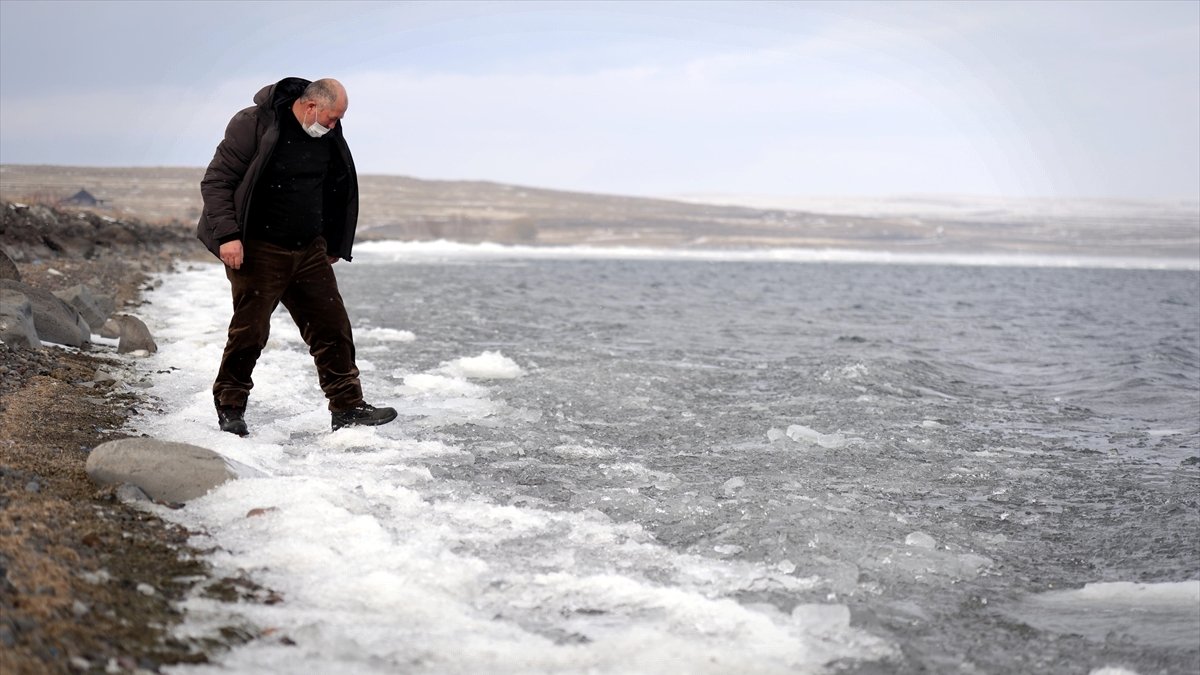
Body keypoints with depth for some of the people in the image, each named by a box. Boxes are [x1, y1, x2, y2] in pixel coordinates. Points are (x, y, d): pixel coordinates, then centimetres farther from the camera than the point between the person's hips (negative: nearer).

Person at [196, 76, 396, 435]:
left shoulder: (327, 137, 7)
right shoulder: (254, 124, -12)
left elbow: (337, 192, 21)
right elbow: (216, 180, -12)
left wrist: (334, 245, 20)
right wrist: (227, 234, -21)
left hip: (309, 251, 6)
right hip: (258, 252, -6)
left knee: (333, 326, 2)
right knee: (251, 331, -2)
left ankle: (347, 408, 9)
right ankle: (230, 407, 17)